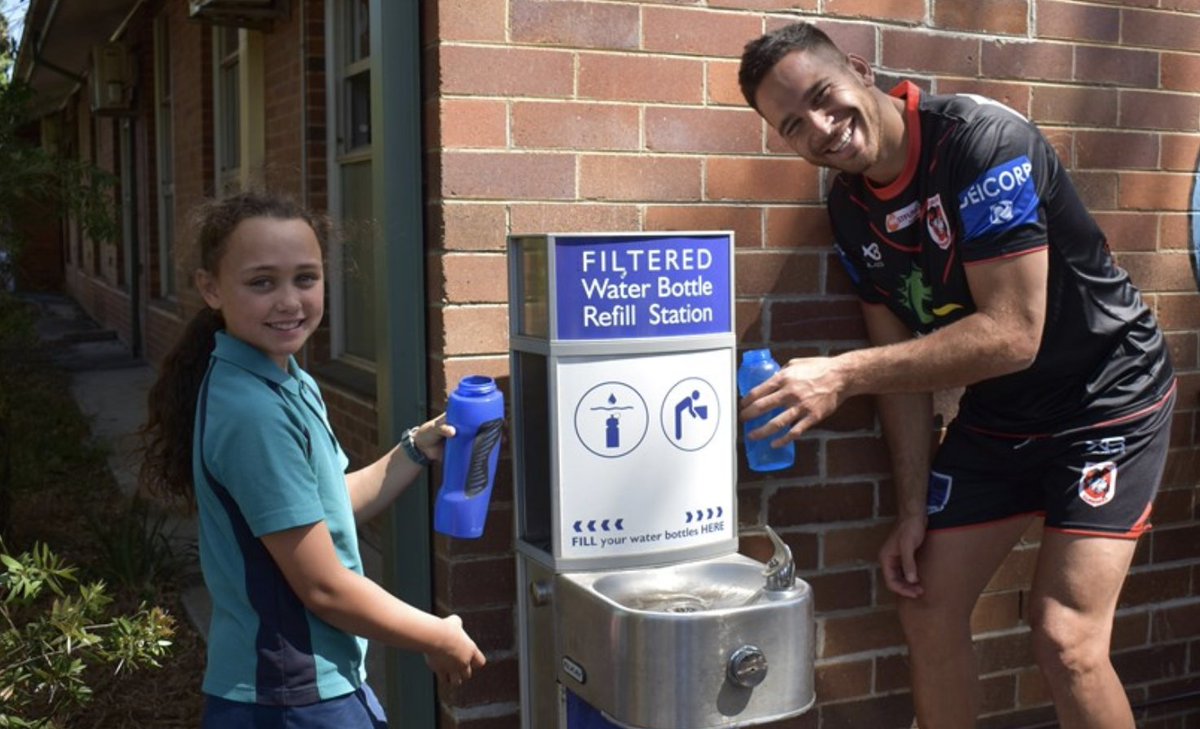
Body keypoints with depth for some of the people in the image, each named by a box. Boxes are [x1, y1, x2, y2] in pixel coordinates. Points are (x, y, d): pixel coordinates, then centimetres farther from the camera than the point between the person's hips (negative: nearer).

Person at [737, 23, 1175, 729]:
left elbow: (1012, 335, -30)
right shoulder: (851, 206, -3)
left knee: (1065, 638, -15)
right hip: (995, 413, 7)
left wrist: (844, 375, -33)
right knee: (928, 611, 6)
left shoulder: (981, 140, -25)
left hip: (1107, 396, -6)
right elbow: (904, 359, 1)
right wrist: (915, 508, -1)